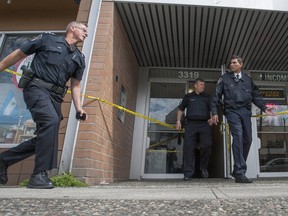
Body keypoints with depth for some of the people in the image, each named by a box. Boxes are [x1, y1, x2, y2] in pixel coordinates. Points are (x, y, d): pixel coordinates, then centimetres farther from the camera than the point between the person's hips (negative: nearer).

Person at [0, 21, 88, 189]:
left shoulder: (79, 58, 19)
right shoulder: (48, 39, 6)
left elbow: (76, 85, 16)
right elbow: (18, 54, 10)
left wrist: (78, 107, 3)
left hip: (55, 96, 7)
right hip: (37, 88, -6)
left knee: (45, 138, 3)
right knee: (51, 121, -30)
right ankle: (39, 174, -21)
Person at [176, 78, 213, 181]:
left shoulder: (207, 97, 20)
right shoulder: (188, 96, 17)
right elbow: (180, 109, 19)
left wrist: (213, 118, -1)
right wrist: (178, 121, 8)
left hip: (205, 124, 1)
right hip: (191, 124, -1)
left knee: (206, 146, -7)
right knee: (188, 147, -8)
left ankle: (203, 168, 18)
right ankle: (188, 173, -3)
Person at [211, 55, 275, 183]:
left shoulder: (247, 79, 19)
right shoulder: (224, 78, 9)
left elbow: (256, 95, 20)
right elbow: (216, 96, 6)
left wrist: (264, 108, 7)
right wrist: (214, 112, -2)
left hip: (245, 111, 4)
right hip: (232, 111, -4)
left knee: (247, 139, 1)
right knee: (238, 137, -17)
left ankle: (237, 171, 16)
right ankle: (240, 173, -16)